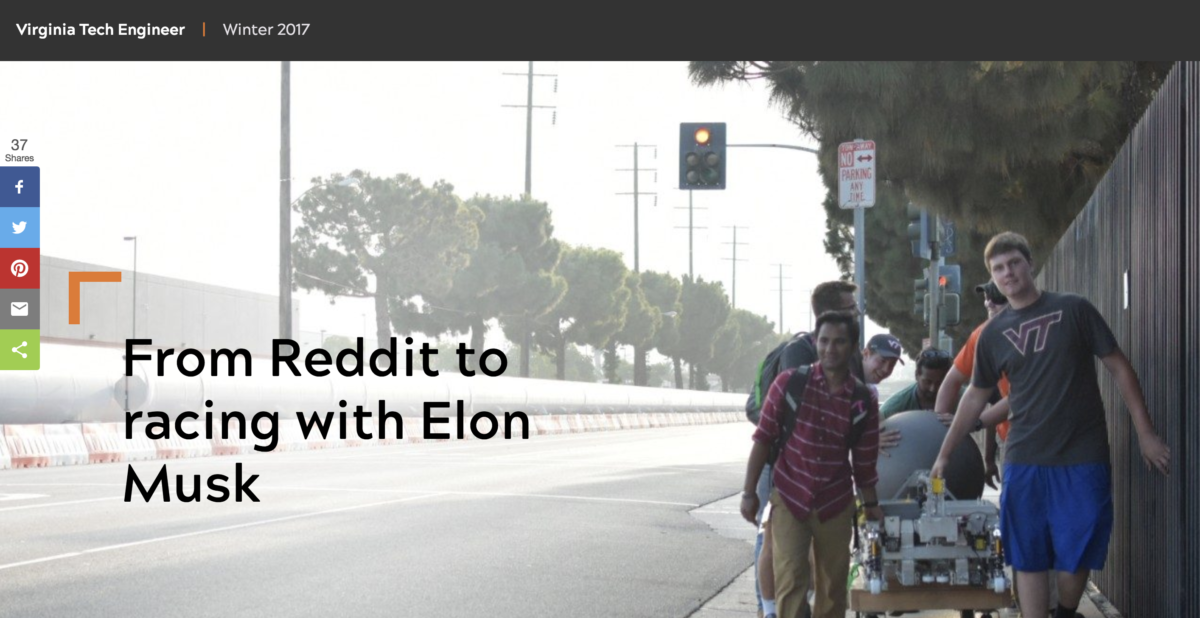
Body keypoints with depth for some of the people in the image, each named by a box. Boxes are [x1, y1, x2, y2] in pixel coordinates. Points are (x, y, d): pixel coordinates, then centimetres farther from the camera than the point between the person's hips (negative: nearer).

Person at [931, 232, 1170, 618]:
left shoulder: (1074, 310, -1)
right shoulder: (993, 334, 8)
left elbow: (1119, 368, 1)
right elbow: (975, 397, 18)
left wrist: (1145, 433, -3)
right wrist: (944, 453, 18)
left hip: (1082, 457, -3)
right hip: (1024, 460, 3)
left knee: (1076, 553, 1)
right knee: (1028, 557, 3)